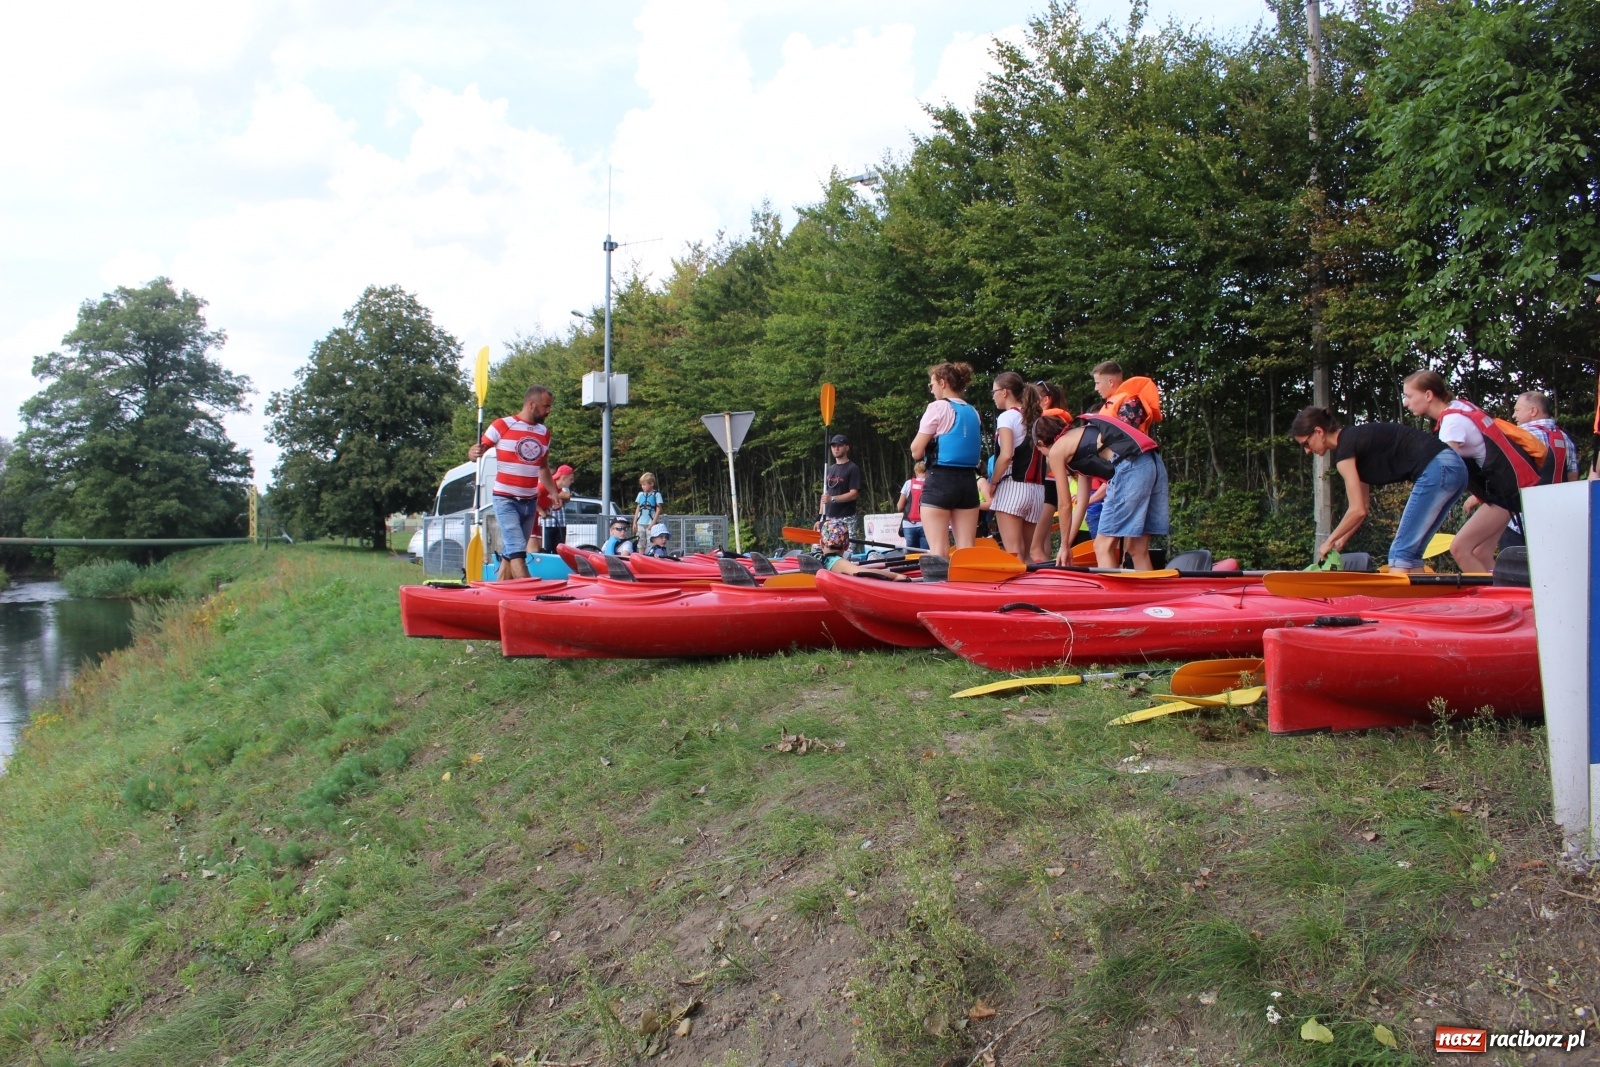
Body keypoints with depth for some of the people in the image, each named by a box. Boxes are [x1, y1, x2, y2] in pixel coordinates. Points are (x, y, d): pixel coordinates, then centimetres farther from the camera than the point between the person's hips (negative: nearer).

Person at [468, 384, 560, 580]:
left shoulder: (544, 433, 10)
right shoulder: (502, 425, -7)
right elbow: (475, 451, -5)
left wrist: (554, 492, 10)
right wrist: (474, 453, -29)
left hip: (530, 502, 6)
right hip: (506, 500, -6)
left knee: (511, 552, 11)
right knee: (517, 551, -16)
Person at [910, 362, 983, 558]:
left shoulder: (938, 407, -5)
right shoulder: (973, 412, 14)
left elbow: (916, 452, -6)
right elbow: (978, 455, 17)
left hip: (940, 481, -6)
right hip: (969, 481, 6)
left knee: (938, 551, -6)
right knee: (966, 550, 4)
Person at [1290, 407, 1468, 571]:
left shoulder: (1344, 449, -7)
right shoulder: (1355, 438, 21)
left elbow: (1357, 510, -9)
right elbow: (1364, 506, 24)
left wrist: (1330, 541, 3)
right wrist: (1341, 540, 23)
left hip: (1436, 470, -9)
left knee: (1401, 552, -5)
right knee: (1410, 552, 12)